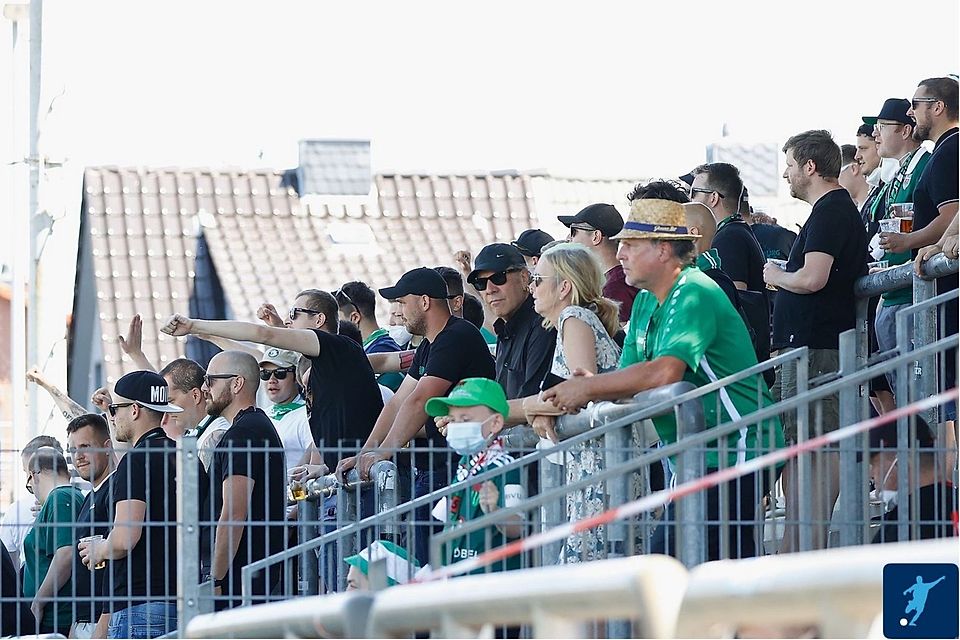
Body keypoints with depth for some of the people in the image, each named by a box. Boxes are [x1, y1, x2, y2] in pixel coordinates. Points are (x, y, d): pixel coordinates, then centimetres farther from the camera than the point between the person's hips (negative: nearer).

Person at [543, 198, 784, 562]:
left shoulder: (694, 295, -16)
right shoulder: (646, 302, 16)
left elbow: (665, 372, -30)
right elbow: (628, 379, 10)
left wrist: (587, 388, -20)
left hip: (735, 452, -10)